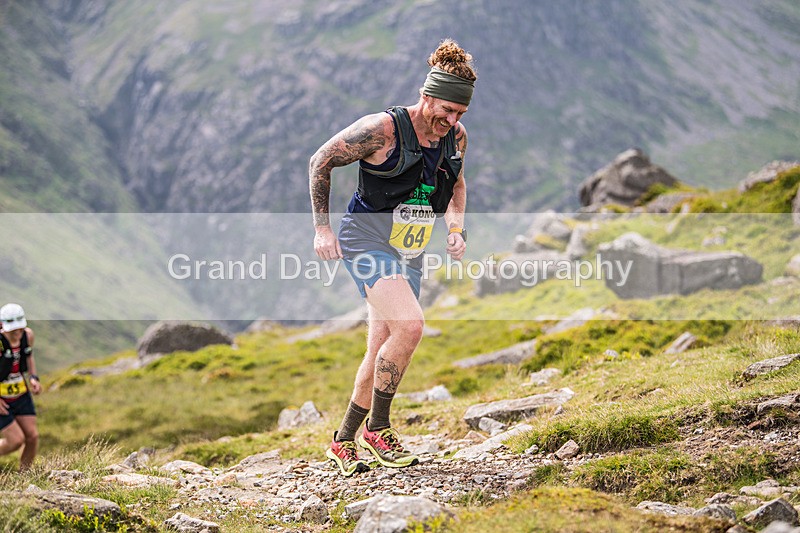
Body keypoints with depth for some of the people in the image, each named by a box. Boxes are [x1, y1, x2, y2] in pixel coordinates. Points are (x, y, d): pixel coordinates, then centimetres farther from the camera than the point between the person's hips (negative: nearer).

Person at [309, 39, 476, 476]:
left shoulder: (456, 137, 0)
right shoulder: (382, 129, -19)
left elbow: (456, 183, 21)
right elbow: (320, 162, -9)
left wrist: (456, 228, 6)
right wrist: (322, 227, -10)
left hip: (408, 255, 7)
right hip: (366, 240, -7)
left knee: (383, 354, 7)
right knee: (410, 325, -27)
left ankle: (343, 441, 24)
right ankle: (377, 429, -12)